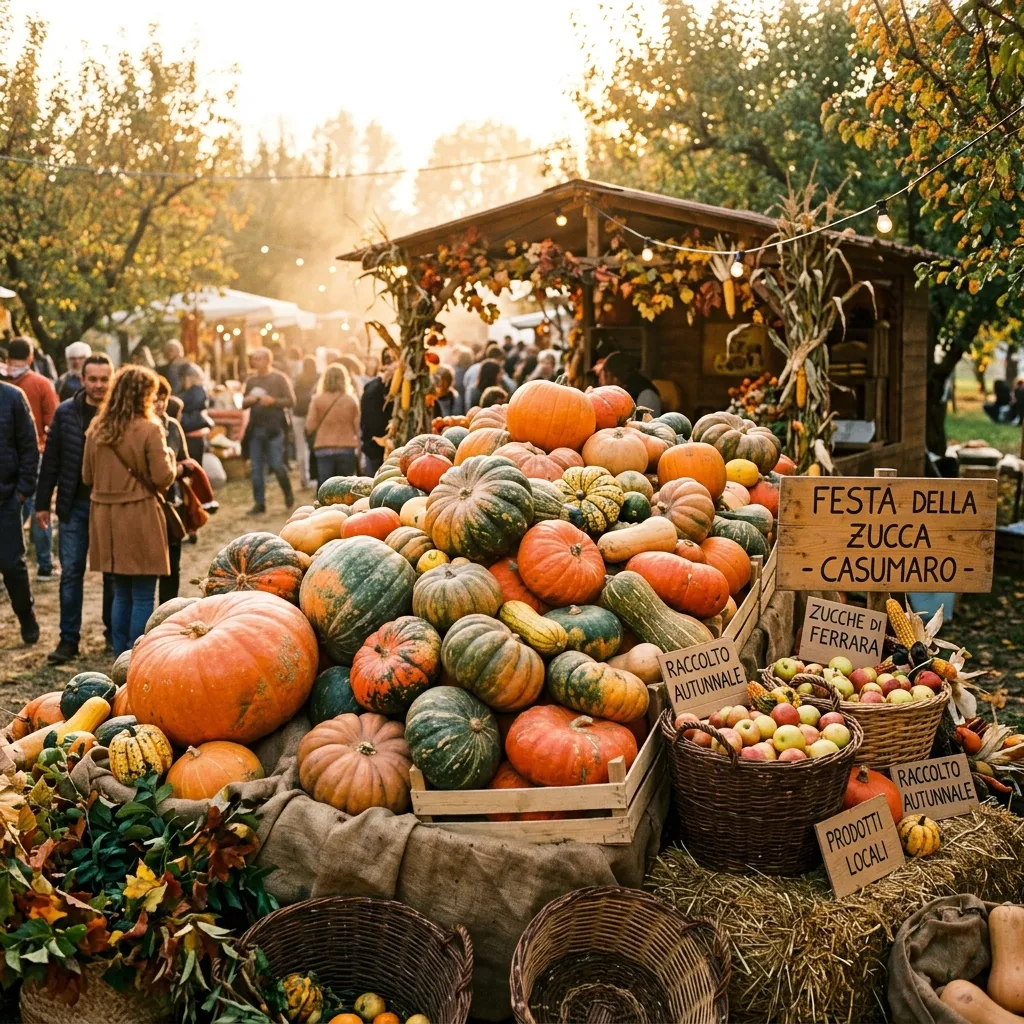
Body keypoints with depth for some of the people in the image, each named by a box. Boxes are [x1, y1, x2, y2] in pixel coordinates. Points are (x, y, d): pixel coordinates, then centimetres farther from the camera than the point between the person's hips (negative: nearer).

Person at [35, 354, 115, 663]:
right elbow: (51, 460, 4)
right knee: (71, 572, 5)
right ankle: (69, 639, 13)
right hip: (74, 504, 2)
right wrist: (42, 503, 3)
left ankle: (115, 633, 24)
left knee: (113, 573, 10)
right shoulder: (65, 412, 0)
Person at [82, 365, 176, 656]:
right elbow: (163, 479, -11)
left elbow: (87, 477, 11)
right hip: (139, 518, -6)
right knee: (142, 598, 3)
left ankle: (121, 658, 23)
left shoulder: (96, 428, 5)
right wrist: (169, 457, 7)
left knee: (121, 594, 17)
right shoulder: (149, 429, -12)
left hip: (105, 517, 6)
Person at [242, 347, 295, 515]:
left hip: (274, 427, -5)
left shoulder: (279, 378, -1)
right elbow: (243, 403, 19)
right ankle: (259, 503, 11)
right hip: (255, 428, 5)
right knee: (256, 468, 4)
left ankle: (288, 493, 19)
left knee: (276, 465, -7)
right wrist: (247, 400, -4)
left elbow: (291, 401, -5)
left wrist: (273, 401, -18)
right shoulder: (250, 380, 12)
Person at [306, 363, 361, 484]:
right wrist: (358, 451, 7)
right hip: (347, 449, 1)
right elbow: (358, 427, -1)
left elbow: (310, 426, -4)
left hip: (324, 449, -1)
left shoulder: (317, 400, -2)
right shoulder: (352, 400, 0)